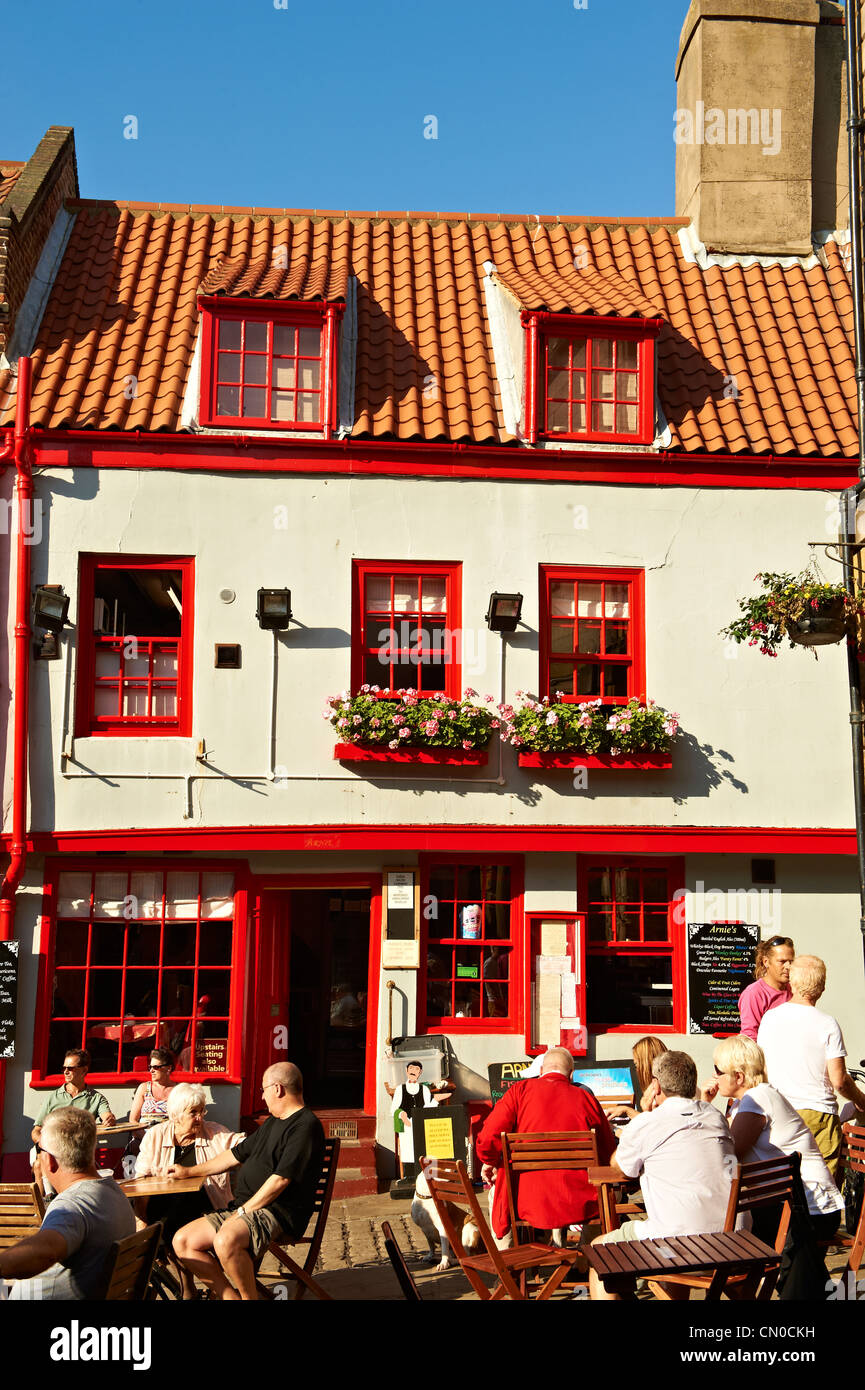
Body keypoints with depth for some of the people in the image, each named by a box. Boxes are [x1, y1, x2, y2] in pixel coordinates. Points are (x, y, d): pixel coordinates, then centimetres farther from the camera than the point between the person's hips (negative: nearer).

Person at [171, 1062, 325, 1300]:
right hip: (244, 1208, 10)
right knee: (182, 1242, -5)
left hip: (279, 1213, -10)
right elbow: (236, 1155, 30)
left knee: (226, 1240, -36)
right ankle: (231, 1296, -6)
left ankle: (249, 1296, -14)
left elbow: (280, 1180, -18)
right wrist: (190, 1171, 32)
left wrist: (244, 1211, -14)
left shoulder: (306, 1126, -12)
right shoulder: (273, 1122, 21)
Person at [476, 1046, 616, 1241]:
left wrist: (492, 1163, 15)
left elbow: (487, 1141, -8)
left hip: (530, 1206, -1)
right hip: (580, 1205, 1)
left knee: (496, 1192, 31)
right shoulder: (585, 1098, 2)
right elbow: (608, 1154, 9)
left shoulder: (520, 1090, -2)